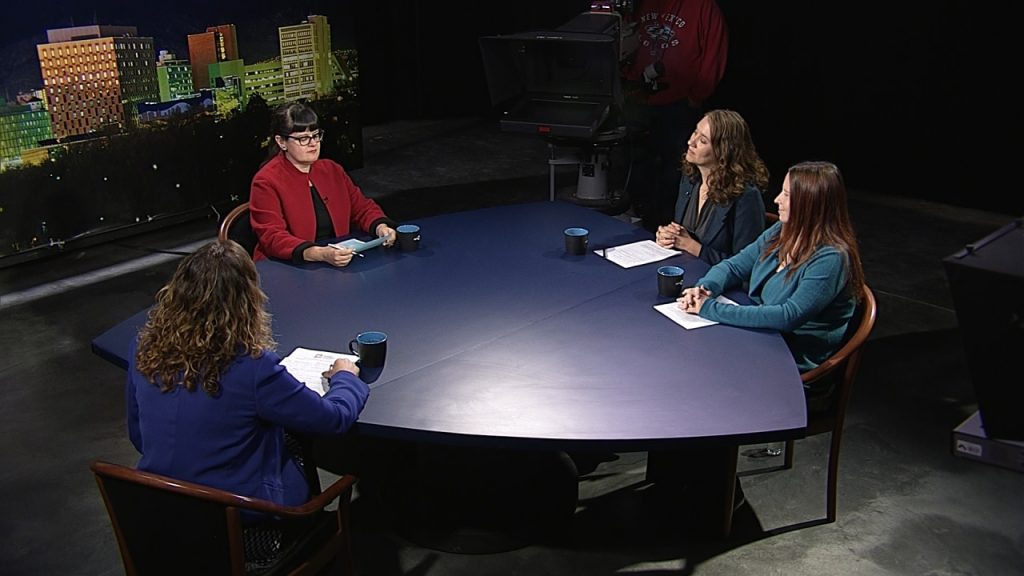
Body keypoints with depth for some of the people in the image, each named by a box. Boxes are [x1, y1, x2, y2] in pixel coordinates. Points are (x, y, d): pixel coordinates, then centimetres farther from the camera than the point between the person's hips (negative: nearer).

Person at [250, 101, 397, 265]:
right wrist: (321, 254, -32)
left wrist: (380, 227, -6)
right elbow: (272, 238, -17)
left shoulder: (332, 170, 14)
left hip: (341, 262, 5)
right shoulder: (265, 182, -7)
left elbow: (362, 207, 18)